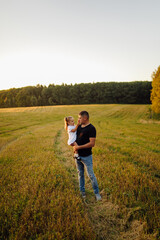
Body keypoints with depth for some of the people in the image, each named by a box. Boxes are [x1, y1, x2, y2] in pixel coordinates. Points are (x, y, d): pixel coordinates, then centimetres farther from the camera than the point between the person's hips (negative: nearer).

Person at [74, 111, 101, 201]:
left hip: (86, 156, -7)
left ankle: (97, 192, 22)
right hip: (78, 155, 7)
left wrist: (79, 147, -20)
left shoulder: (91, 128, -16)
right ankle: (82, 190, 36)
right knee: (80, 174, 18)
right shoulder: (79, 127, 6)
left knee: (91, 175, 3)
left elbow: (92, 143, -22)